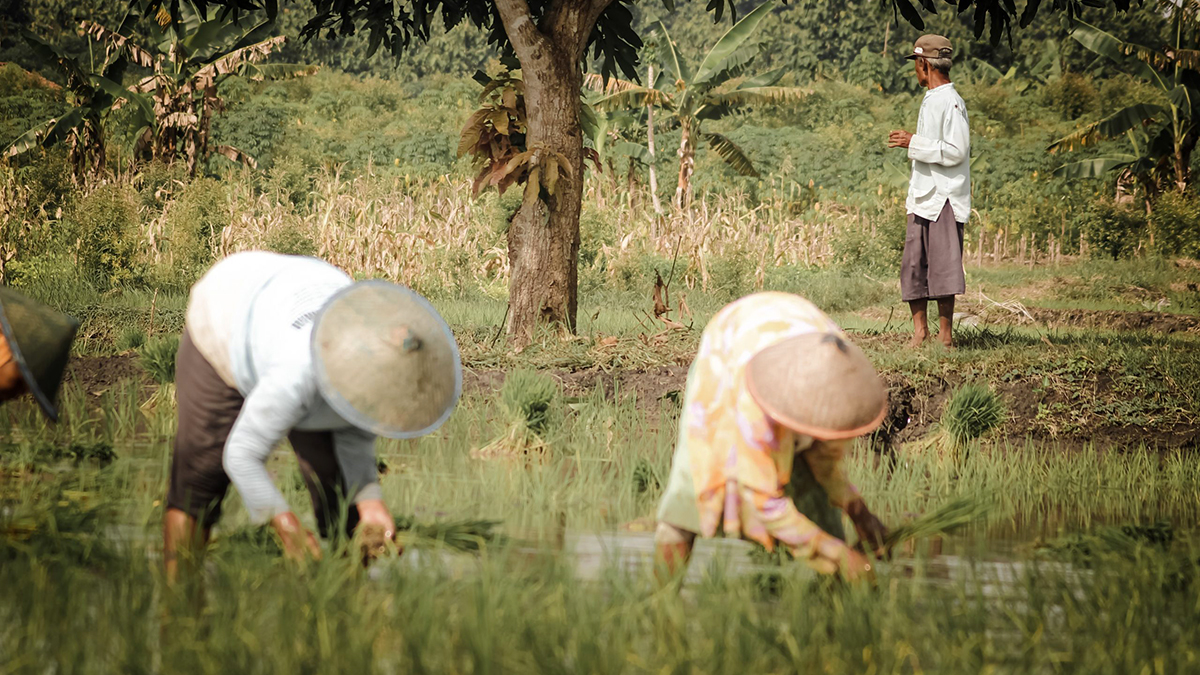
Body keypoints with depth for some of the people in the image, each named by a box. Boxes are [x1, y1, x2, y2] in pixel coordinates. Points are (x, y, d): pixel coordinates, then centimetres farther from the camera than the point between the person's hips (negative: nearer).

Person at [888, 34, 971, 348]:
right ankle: (919, 332, 12)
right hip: (922, 196, 9)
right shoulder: (929, 101, 17)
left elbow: (955, 152, -18)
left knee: (943, 267, -7)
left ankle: (945, 335, -4)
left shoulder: (951, 103, -12)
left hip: (944, 198, -9)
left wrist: (914, 143, -16)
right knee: (913, 265, 7)